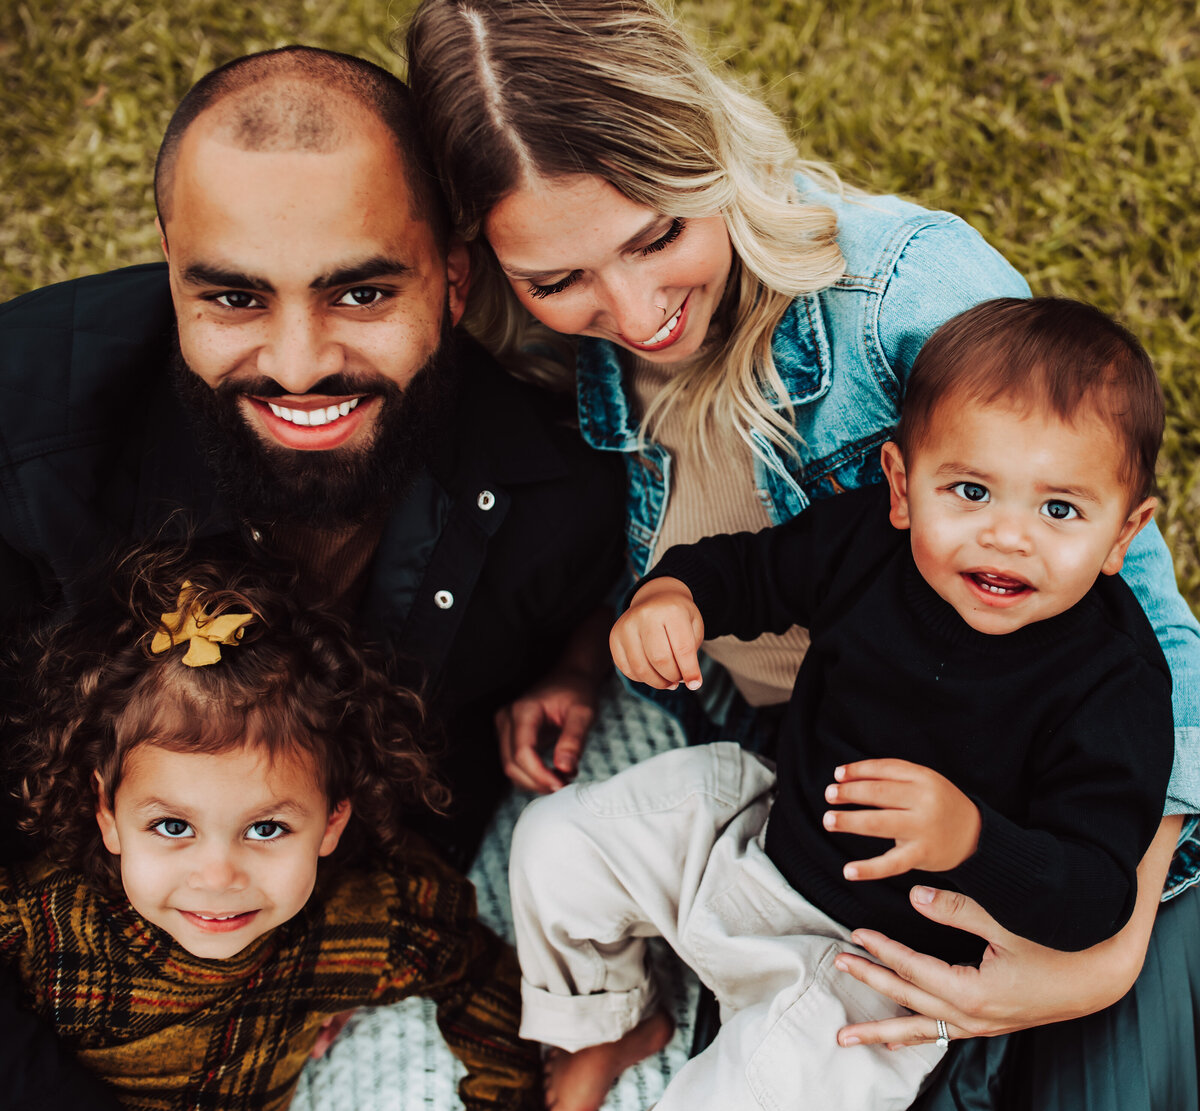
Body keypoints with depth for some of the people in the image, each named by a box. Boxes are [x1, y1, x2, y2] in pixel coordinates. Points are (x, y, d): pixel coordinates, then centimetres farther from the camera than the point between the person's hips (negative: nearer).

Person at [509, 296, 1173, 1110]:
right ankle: (607, 1023, 34)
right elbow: (745, 568, 3)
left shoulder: (1117, 683, -27)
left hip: (889, 948, -5)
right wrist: (668, 594, -20)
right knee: (559, 843, 6)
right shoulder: (868, 540, -14)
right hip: (772, 826, 5)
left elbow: (1097, 898, -29)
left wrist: (969, 839, -47)